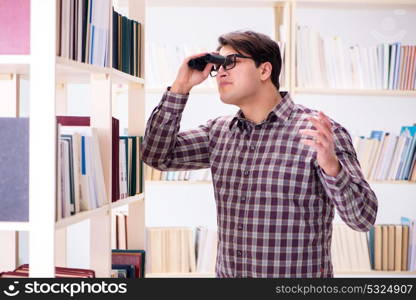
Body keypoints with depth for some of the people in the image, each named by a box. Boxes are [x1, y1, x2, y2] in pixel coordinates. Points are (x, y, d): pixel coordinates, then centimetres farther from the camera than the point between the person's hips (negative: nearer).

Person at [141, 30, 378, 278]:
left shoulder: (321, 132, -14)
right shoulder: (219, 131, 5)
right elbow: (159, 157, 4)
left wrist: (331, 165, -36)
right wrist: (180, 88, -4)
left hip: (298, 274, -5)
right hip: (227, 272, 5)